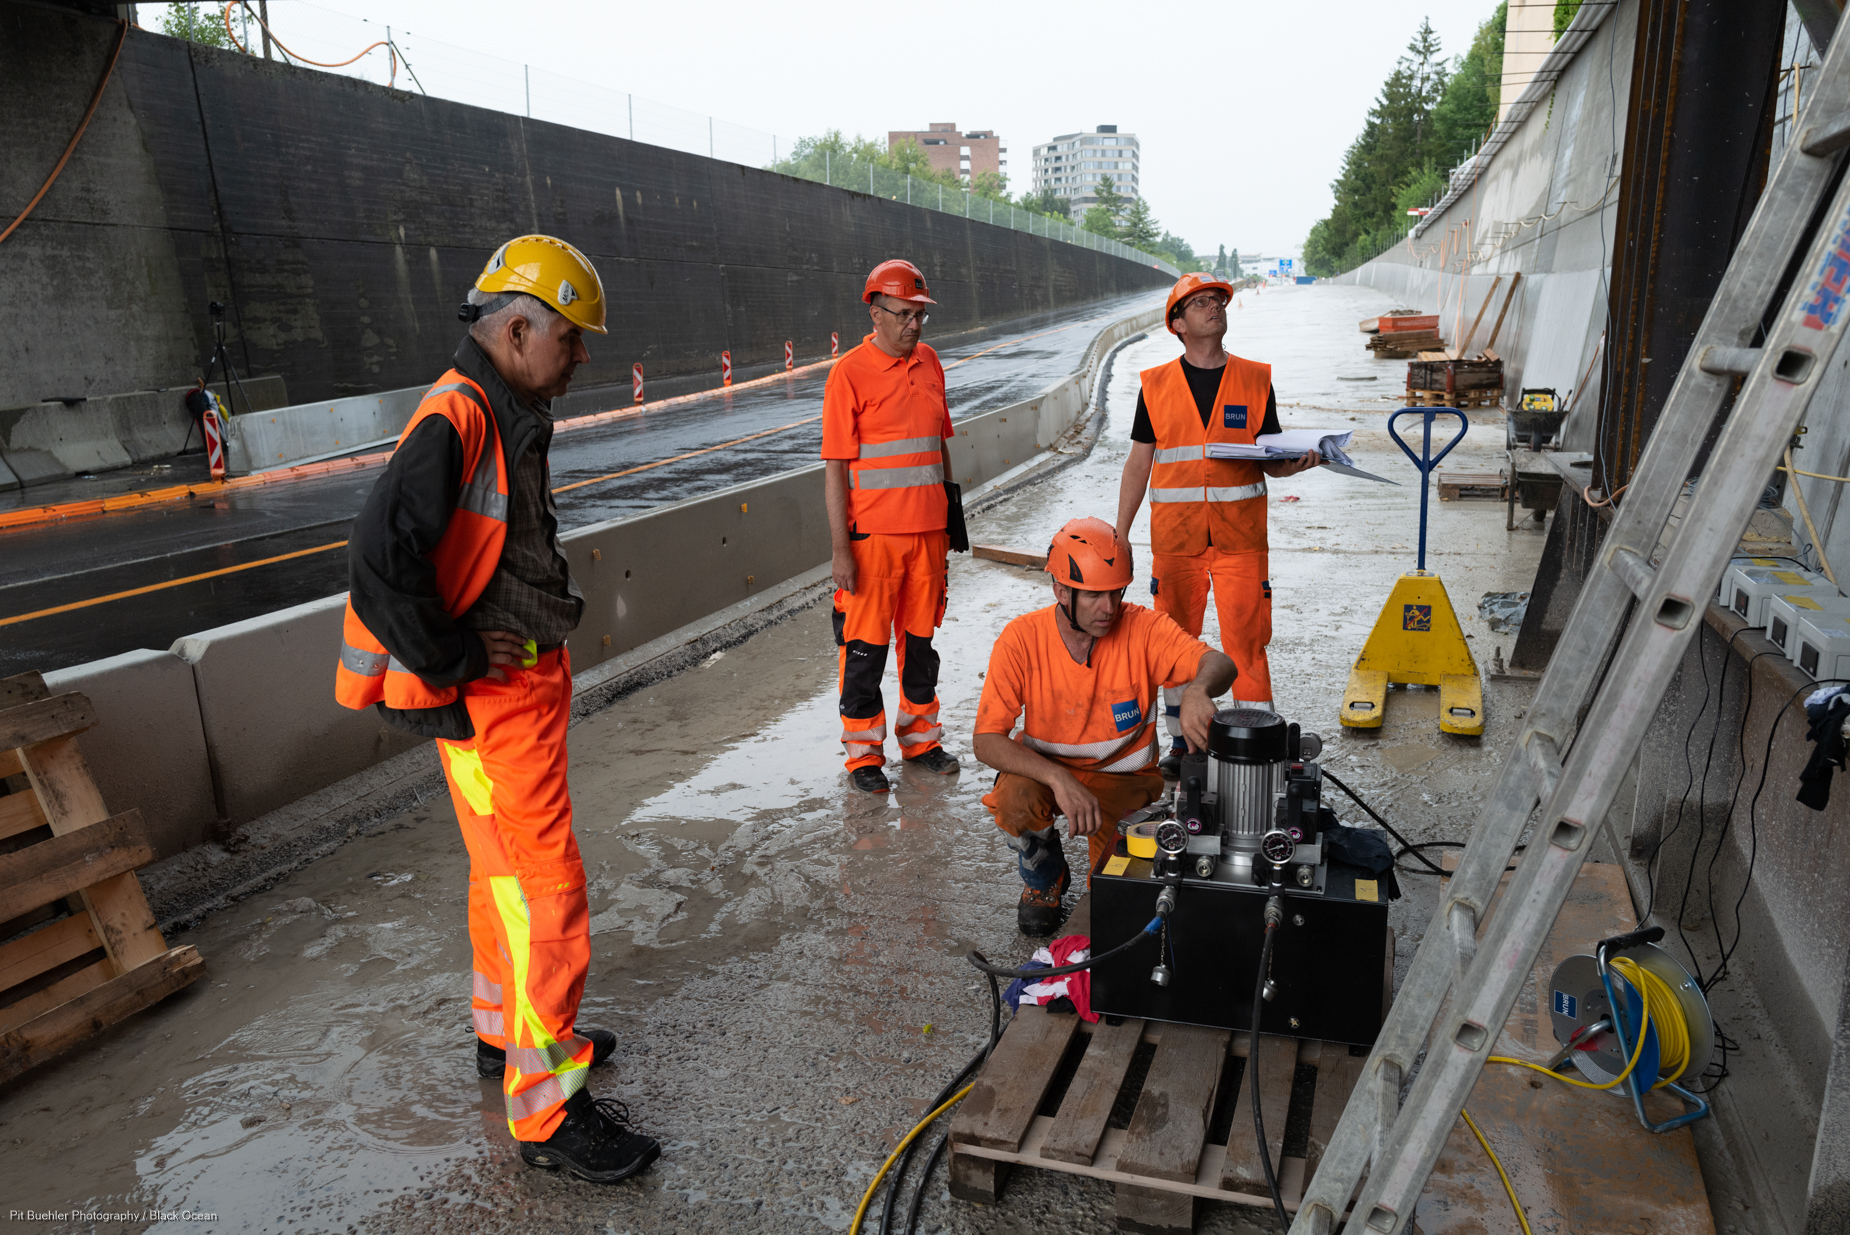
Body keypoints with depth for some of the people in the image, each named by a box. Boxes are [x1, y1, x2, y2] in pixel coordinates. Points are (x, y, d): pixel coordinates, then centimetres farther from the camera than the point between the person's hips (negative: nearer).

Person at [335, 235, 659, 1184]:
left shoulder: (509, 418, 11)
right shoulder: (453, 422, -21)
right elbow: (379, 560, -30)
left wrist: (548, 609, 13)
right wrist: (450, 663, -21)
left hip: (527, 681, 10)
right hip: (492, 700, -10)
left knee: (507, 871, 22)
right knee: (547, 890, -4)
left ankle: (507, 1030, 41)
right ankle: (546, 1110, 9)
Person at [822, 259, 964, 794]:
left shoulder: (929, 363, 10)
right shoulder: (850, 372, -8)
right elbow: (835, 466, -10)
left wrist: (948, 518, 17)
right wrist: (840, 546, -14)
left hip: (927, 529, 5)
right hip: (873, 533, -5)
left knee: (920, 637, 14)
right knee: (865, 644, 2)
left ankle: (920, 739, 29)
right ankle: (864, 753, 16)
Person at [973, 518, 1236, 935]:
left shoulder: (1143, 628, -18)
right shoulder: (1021, 639, -19)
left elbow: (1219, 664, -30)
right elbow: (987, 740, -22)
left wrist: (1198, 689, -56)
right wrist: (1059, 779, -37)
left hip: (1123, 775, 0)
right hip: (1044, 768, 0)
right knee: (1015, 799, -33)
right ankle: (1044, 881, 3)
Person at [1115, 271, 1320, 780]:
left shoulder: (1255, 380, 7)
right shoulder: (1156, 385, 6)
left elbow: (1271, 461, 9)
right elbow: (1138, 464, 8)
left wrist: (1295, 462, -14)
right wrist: (1120, 533, 3)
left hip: (1240, 537, -1)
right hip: (1174, 538, 1)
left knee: (1246, 642, -4)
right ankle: (1181, 743, 24)